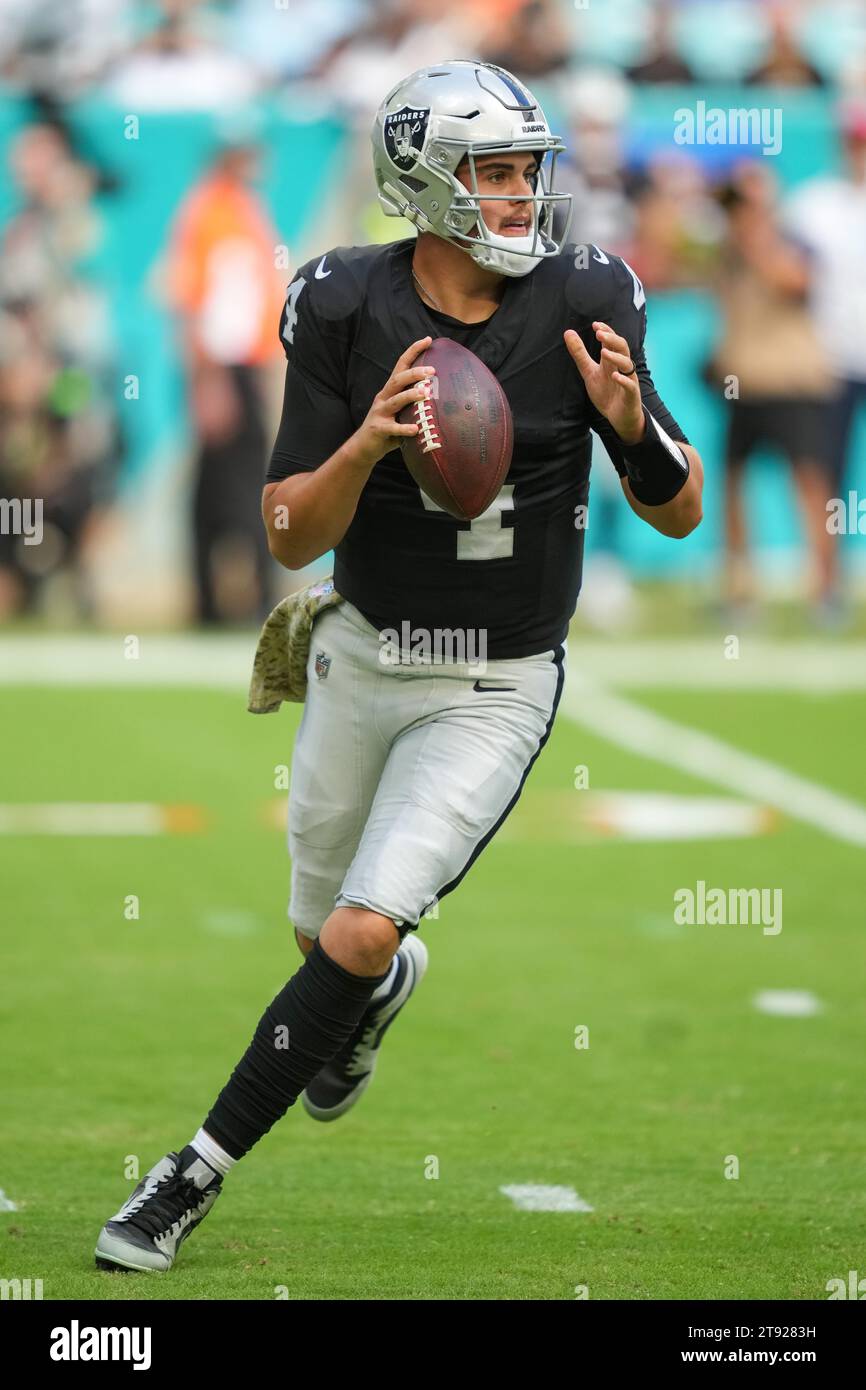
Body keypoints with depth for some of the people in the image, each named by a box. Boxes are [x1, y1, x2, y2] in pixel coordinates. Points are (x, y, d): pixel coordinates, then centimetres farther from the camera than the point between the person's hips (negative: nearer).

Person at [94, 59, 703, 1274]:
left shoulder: (581, 307, -12)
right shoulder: (348, 312, -12)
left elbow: (680, 515, -6)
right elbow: (290, 539, -12)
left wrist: (633, 423, -27)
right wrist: (365, 446, -31)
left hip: (497, 694, -2)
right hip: (363, 662, 2)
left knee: (361, 937, -15)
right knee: (324, 935, 17)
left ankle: (199, 1173, -3)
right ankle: (384, 987, 55)